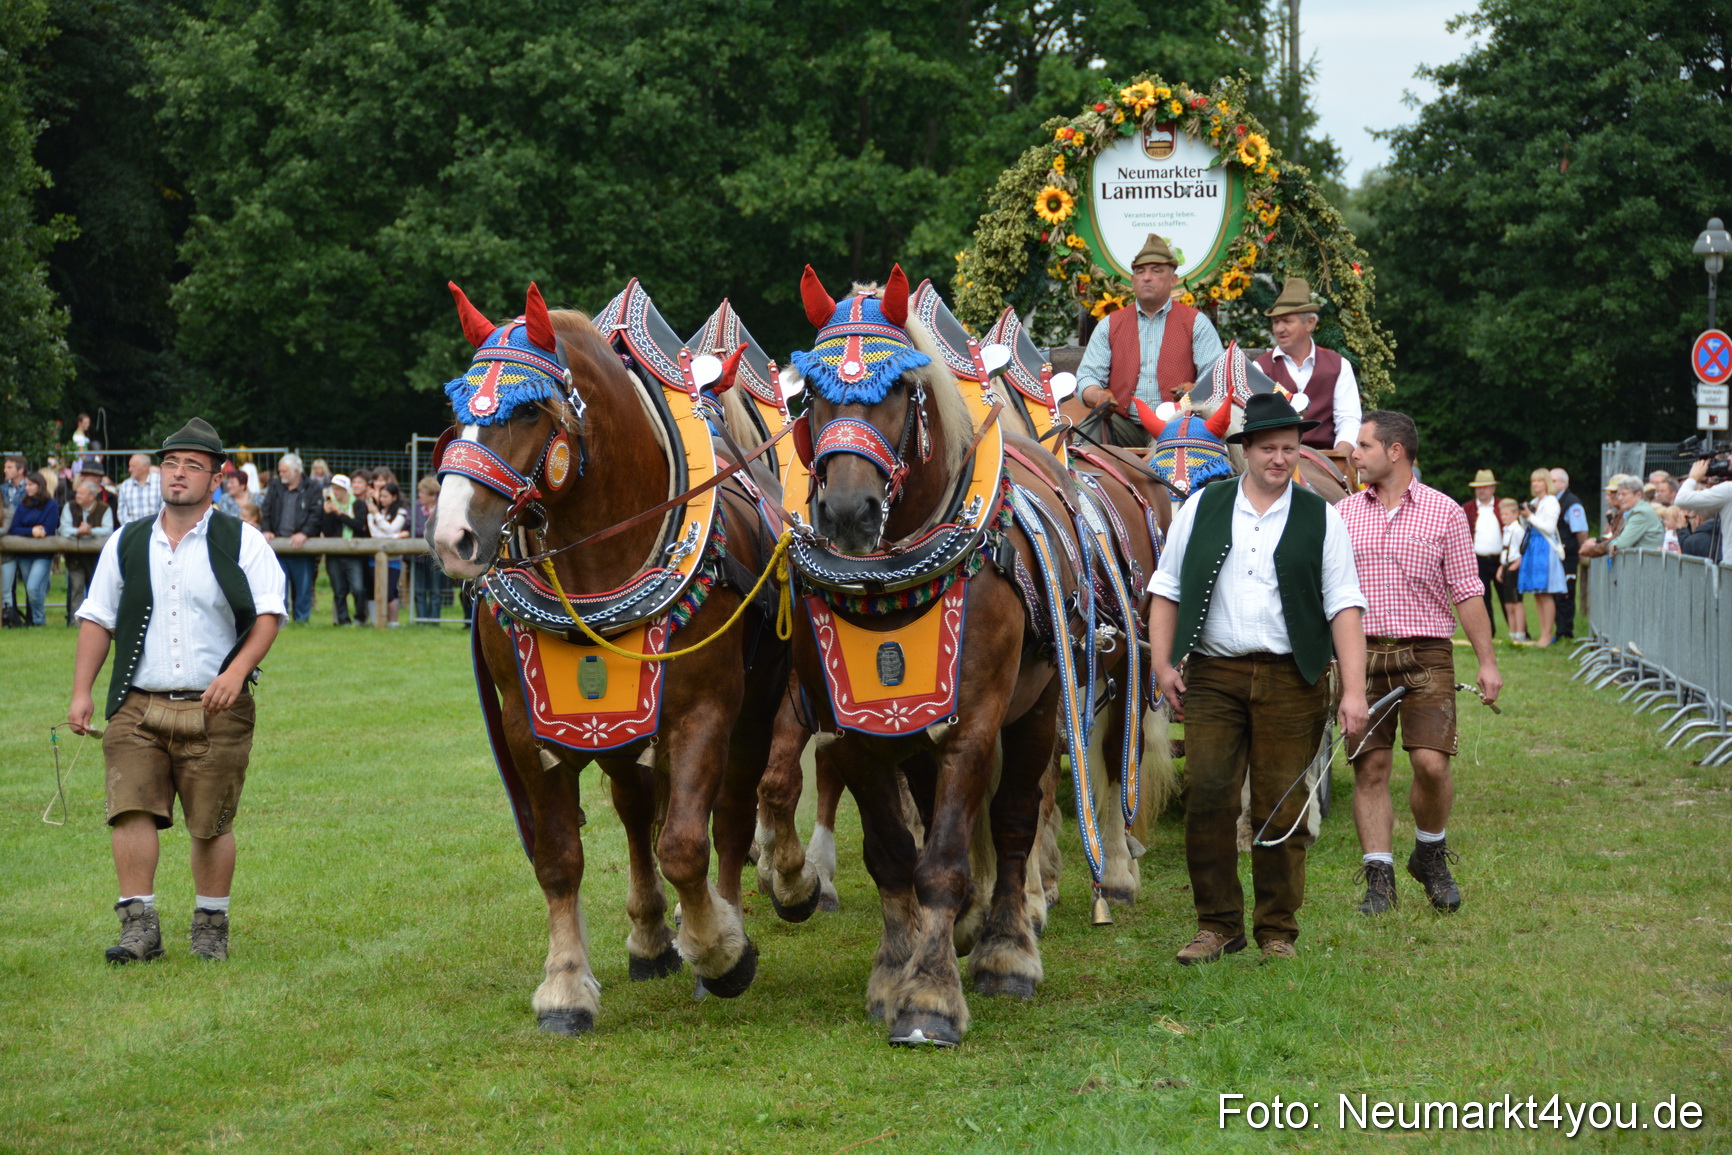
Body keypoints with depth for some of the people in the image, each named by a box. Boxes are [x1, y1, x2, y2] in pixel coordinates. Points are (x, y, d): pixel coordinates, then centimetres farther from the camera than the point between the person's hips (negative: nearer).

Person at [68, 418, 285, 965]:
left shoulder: (241, 542, 4)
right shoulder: (127, 543, 12)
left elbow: (268, 614, -3)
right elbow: (97, 619, 13)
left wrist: (237, 671, -18)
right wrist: (81, 691, 5)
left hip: (215, 709, -2)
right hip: (138, 708, 2)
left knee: (211, 823, 2)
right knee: (130, 809, -12)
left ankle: (211, 925, 17)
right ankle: (139, 924, -9)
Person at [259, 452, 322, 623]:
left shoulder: (312, 491, 1)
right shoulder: (275, 487, 13)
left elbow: (316, 515, -6)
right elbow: (265, 511, 12)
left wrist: (304, 533, -20)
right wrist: (267, 530, -4)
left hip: (301, 547, -3)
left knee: (303, 588, 2)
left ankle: (302, 619, 11)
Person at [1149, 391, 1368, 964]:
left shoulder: (1320, 518, 6)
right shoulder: (1202, 508, 8)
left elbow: (1343, 607, 1)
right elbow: (1166, 590, 11)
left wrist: (1353, 689, -7)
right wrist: (1163, 664, 0)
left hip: (1292, 680, -1)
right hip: (1213, 675, 1)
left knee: (1281, 810, 1)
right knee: (1207, 798, -4)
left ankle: (1278, 932, 11)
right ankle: (1217, 925, 7)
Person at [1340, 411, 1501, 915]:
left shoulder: (1444, 513, 3)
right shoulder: (1342, 514, 10)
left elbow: (1468, 593, 3)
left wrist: (1487, 661, -1)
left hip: (1427, 654, -2)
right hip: (1362, 654, 2)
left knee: (1432, 763, -11)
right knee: (1370, 768, -2)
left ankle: (1430, 856, 15)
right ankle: (1379, 880, 4)